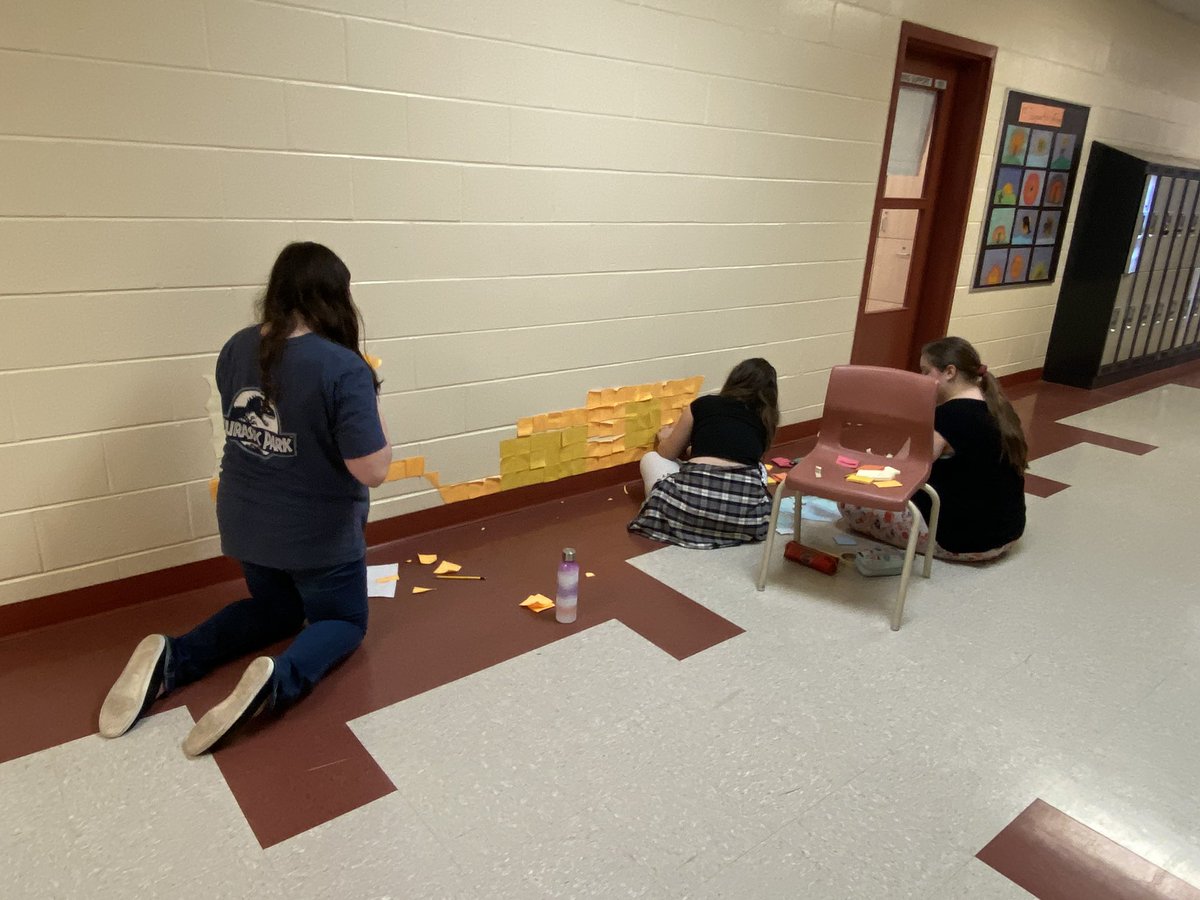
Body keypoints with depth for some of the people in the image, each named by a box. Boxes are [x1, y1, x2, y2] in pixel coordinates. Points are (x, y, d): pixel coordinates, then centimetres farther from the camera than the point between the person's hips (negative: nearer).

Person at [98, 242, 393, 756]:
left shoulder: (237, 349, -4)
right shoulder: (343, 369, -24)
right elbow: (372, 471, -23)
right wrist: (370, 402, -8)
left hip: (245, 526, 6)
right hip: (318, 535, -6)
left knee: (276, 608, 30)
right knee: (343, 620, 18)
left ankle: (170, 661, 6)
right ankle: (277, 683, -13)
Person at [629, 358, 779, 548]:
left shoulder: (703, 405, 15)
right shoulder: (765, 420, 21)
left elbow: (667, 454, 24)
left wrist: (666, 438, 48)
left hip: (696, 498, -1)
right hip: (746, 512, 2)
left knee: (651, 458, 27)